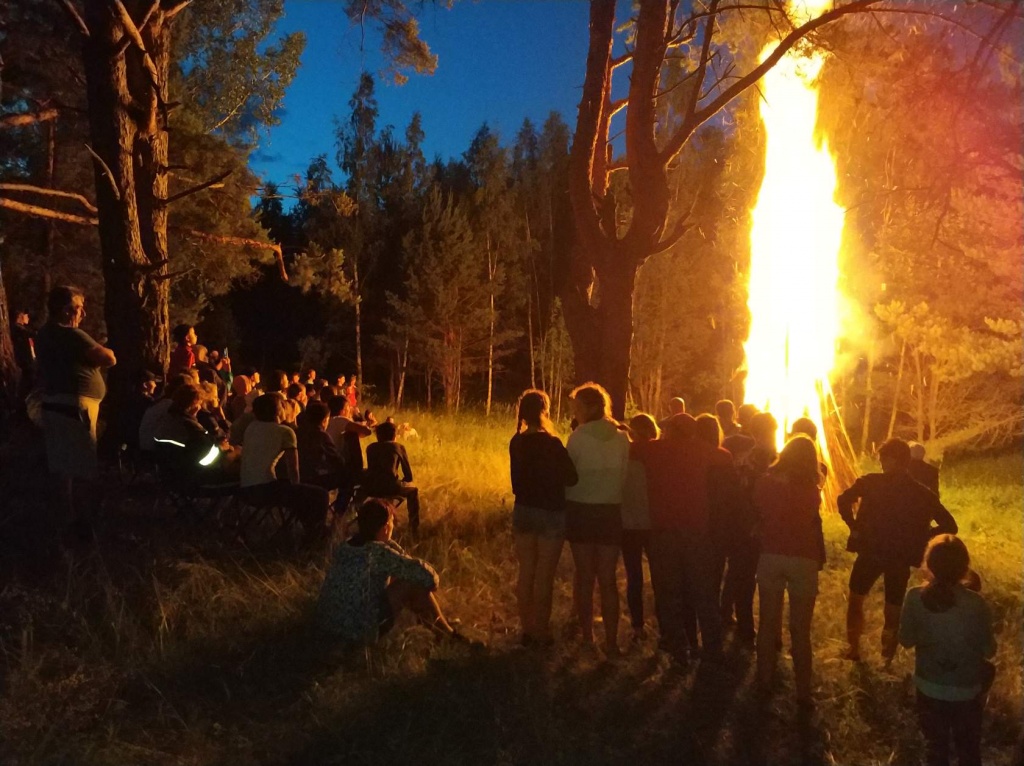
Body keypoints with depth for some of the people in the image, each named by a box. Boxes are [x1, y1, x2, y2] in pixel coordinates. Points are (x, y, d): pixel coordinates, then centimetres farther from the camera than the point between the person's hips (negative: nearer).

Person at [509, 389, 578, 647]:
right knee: (544, 576, 3)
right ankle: (541, 632, 10)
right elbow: (571, 478, -16)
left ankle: (527, 629, 21)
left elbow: (517, 478, 9)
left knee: (525, 573, 13)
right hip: (549, 514, -6)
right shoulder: (551, 443, -16)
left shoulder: (516, 442, 2)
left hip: (523, 511, 6)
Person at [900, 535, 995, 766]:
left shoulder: (915, 597, -18)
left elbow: (906, 640, -6)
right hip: (966, 691, -1)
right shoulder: (976, 604, -22)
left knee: (935, 747, 22)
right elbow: (989, 651, -10)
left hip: (929, 688, 1)